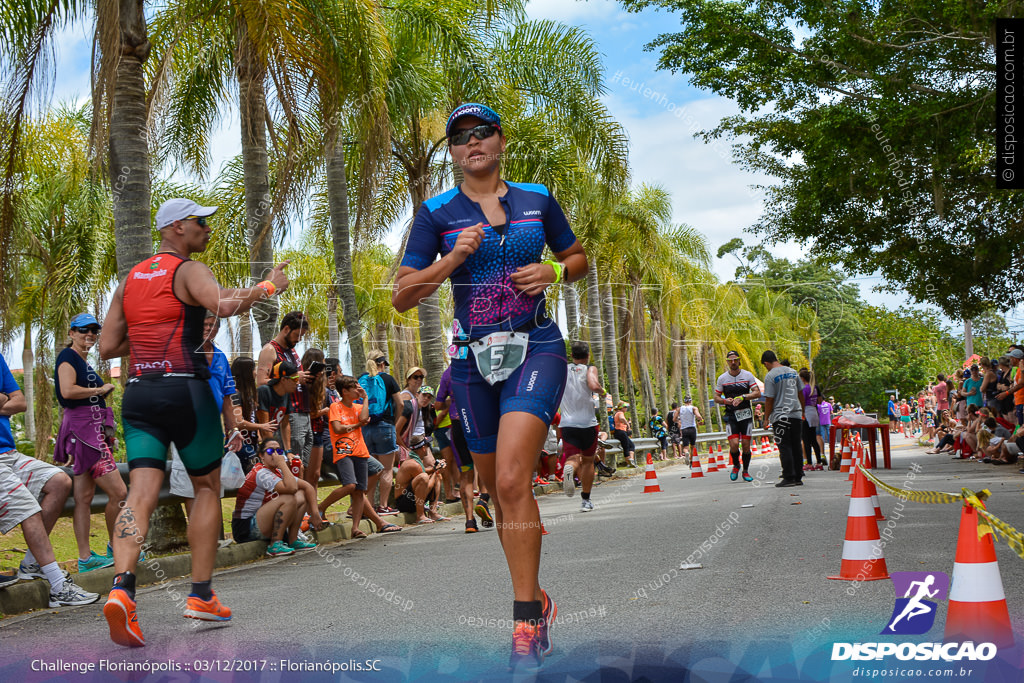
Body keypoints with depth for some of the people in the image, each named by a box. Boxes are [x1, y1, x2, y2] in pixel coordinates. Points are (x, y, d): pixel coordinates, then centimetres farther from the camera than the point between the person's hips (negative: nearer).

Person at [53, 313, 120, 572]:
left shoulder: (84, 361, 23)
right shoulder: (68, 357, -6)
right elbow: (68, 391, -21)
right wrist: (100, 390, -9)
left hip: (93, 429, 10)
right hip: (82, 427, -10)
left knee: (84, 497, 7)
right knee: (119, 492, -10)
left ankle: (85, 558, 8)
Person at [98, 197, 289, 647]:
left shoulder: (130, 279, 17)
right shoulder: (189, 271, -3)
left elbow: (107, 347, 15)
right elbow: (225, 305, -24)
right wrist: (268, 286, -8)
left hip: (138, 392, 5)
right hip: (184, 390, -5)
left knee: (141, 492, -3)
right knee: (207, 487, 11)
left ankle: (122, 587, -26)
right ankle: (201, 596, 12)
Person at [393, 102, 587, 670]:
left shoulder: (537, 199, 7)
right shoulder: (436, 213, 4)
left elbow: (578, 258, 19)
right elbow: (401, 296, 1)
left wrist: (553, 271, -3)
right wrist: (452, 258, -12)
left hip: (536, 348, -2)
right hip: (473, 357, 2)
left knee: (512, 481, -20)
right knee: (498, 490, 10)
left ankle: (525, 622, -14)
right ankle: (535, 600, 30)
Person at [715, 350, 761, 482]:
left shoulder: (748, 375, 2)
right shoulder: (722, 378, 4)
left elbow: (757, 393, -3)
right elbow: (716, 397, 9)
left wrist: (743, 397, -17)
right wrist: (725, 401, -12)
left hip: (746, 413, 0)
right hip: (730, 415, 0)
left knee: (746, 444, -1)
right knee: (734, 444, -13)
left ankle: (746, 471, 18)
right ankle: (736, 465, 16)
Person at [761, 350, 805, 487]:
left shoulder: (770, 376, -9)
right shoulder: (793, 372, 11)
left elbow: (769, 400, -11)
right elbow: (801, 394, 17)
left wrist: (767, 417, -1)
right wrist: (803, 412, 27)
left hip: (780, 416, -6)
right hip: (796, 415, 6)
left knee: (785, 447, -3)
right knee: (796, 446, 11)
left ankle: (789, 478, -5)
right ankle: (798, 477, 14)